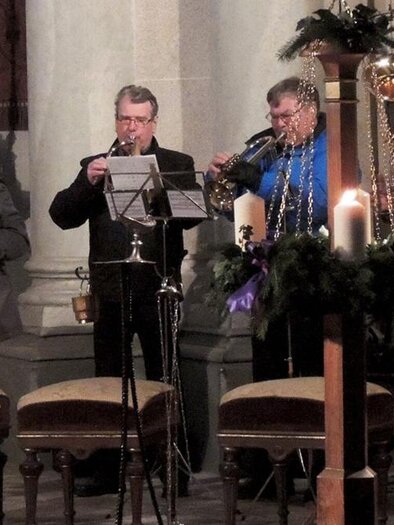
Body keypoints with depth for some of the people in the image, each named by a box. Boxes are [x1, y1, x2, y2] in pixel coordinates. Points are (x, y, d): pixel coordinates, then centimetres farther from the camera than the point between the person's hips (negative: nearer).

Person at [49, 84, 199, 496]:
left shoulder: (177, 165, 8)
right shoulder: (96, 166, 12)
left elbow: (190, 215, -8)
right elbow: (61, 215, 1)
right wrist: (88, 181, -15)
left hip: (158, 289, -2)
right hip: (109, 289, 2)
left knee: (164, 381, 1)